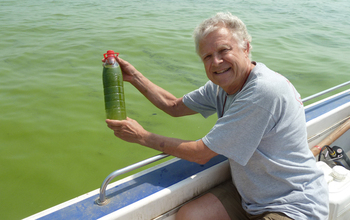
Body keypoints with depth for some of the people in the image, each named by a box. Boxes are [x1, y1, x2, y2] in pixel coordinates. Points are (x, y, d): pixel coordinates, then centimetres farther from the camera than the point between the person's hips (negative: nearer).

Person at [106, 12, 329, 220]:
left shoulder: (264, 90, -29)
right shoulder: (222, 85, -1)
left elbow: (201, 154, -23)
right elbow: (174, 106, 12)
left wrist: (142, 136, -13)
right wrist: (134, 76, 5)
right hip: (249, 194, 7)